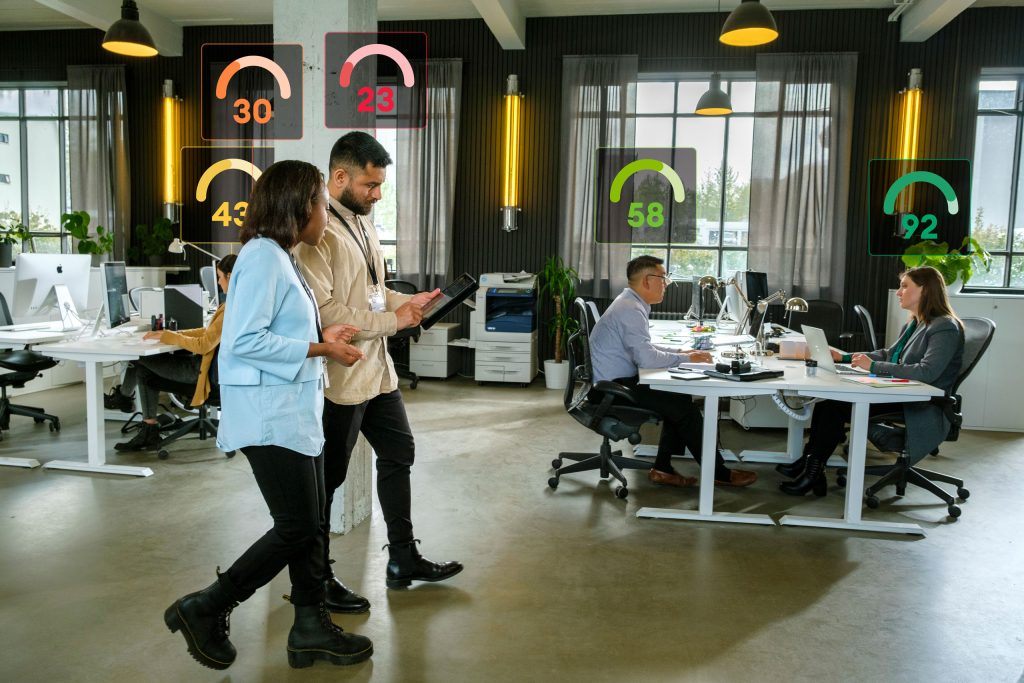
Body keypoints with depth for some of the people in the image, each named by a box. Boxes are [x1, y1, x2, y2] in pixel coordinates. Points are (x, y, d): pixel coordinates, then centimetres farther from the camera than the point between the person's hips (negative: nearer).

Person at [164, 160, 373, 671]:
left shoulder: (279, 258, 14)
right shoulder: (262, 256, -16)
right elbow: (245, 341, -22)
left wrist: (321, 339, 5)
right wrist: (318, 350, -17)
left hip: (295, 412, 10)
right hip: (270, 415, -10)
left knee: (310, 525, 13)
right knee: (296, 529, -3)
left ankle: (310, 629, 24)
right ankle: (203, 610, 12)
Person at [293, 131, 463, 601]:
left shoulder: (361, 222, 11)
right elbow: (323, 310, -26)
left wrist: (407, 301, 2)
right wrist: (391, 322, -18)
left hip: (377, 369, 10)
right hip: (339, 377, -10)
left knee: (398, 453, 18)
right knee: (327, 478, 5)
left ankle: (403, 560, 34)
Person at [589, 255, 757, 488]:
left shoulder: (631, 303, 12)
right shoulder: (631, 310, -20)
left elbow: (643, 347, 22)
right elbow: (647, 358, -27)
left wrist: (680, 352, 10)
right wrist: (686, 359, -14)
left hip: (619, 380, 10)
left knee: (678, 399, 7)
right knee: (682, 405, -9)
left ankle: (663, 469, 9)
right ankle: (718, 473, 3)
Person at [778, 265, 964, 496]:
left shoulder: (945, 328, -13)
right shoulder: (914, 324, 16)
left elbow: (927, 372, -25)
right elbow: (889, 354, 25)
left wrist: (874, 367, -24)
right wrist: (846, 357, 14)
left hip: (921, 410, -9)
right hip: (901, 397, 9)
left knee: (835, 406, -20)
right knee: (829, 401, -10)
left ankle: (813, 470, -9)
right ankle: (810, 462, -8)